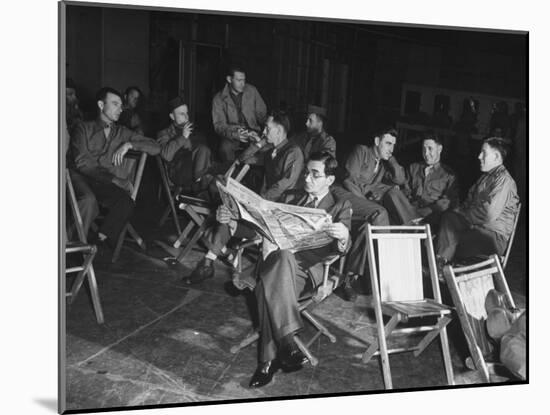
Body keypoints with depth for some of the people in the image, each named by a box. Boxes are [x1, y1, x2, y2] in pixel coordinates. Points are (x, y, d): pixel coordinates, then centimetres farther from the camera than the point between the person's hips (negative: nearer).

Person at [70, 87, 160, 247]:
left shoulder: (122, 133, 26)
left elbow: (156, 148, 20)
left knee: (126, 202, -34)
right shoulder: (84, 129, 15)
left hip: (113, 186, 3)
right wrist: (114, 180, -10)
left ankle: (102, 240, -24)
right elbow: (82, 163, 0)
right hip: (88, 182, -3)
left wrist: (129, 144, 2)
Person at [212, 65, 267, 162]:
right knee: (225, 148, -35)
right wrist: (234, 135, -29)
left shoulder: (252, 90, 2)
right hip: (231, 134, -2)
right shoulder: (219, 99, -4)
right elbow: (218, 125, -8)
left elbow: (262, 113, 9)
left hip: (253, 131, 2)